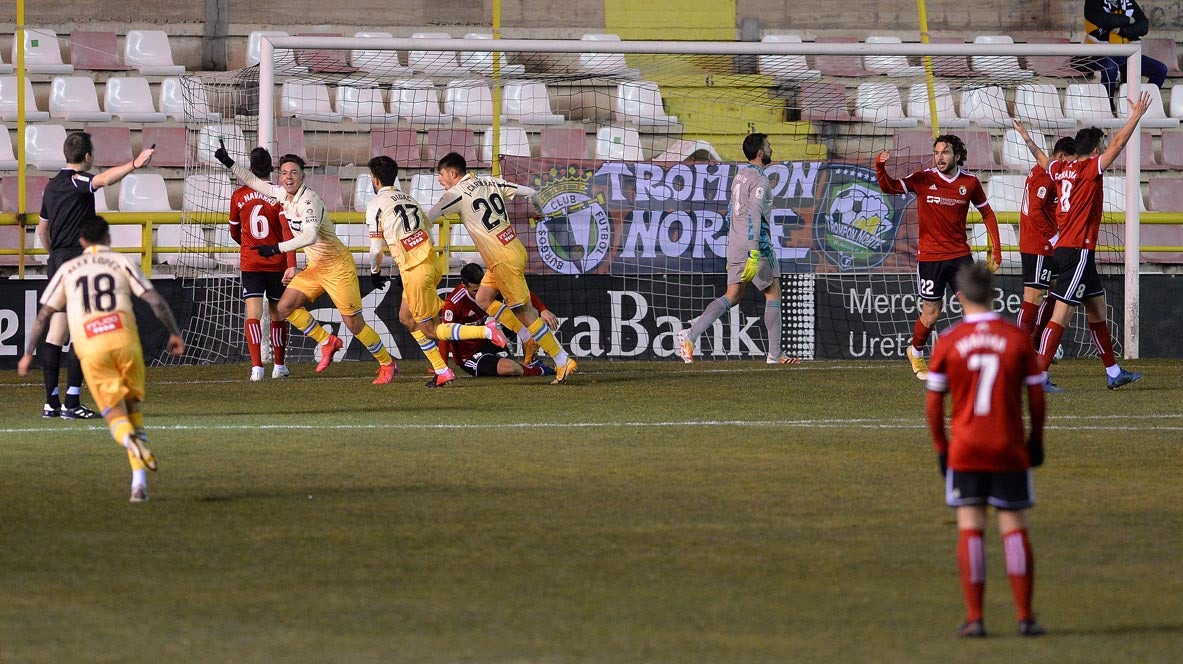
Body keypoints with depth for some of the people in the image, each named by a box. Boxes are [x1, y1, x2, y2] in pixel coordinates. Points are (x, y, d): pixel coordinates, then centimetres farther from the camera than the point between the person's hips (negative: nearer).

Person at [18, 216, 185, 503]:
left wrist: (29, 353, 24)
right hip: (125, 340, 0)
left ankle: (130, 440, -36)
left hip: (91, 350, 0)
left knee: (116, 416, 2)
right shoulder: (122, 262, 13)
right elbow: (155, 300, 4)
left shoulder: (68, 270, 18)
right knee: (134, 409, 12)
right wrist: (174, 333, 12)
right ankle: (139, 482, -1)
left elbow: (44, 314, 18)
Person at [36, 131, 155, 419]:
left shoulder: (53, 185, 16)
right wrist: (134, 164, -48)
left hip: (57, 262, 9)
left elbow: (42, 228, 27)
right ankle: (71, 403, -12)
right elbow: (104, 179, -33)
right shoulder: (75, 181, -10)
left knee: (56, 333, 10)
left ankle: (52, 402, 11)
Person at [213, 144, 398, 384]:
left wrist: (277, 248, -40)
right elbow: (253, 181, 17)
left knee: (354, 323, -7)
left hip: (337, 265, -8)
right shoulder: (282, 193, 2)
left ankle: (387, 364, 10)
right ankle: (327, 342, 14)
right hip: (314, 267, 8)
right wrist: (229, 164, 8)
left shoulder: (308, 200, -24)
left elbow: (309, 237, -37)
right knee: (286, 307, -1)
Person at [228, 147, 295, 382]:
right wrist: (291, 265, -18)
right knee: (278, 314, 15)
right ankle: (279, 366, 24)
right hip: (277, 264, 0)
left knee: (253, 315, -6)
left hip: (250, 264, 0)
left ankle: (256, 365, -22)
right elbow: (287, 232, -16)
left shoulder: (238, 196, 0)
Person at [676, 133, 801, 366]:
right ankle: (774, 354, 6)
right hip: (756, 245, -8)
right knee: (773, 293, 4)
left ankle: (691, 335, -10)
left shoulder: (740, 176, 16)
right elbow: (754, 216, -22)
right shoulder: (759, 179, -12)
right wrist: (754, 255, -27)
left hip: (735, 247, 8)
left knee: (731, 297, 7)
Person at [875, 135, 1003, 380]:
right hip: (929, 256, -2)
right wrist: (880, 168, -32)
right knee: (932, 313, 4)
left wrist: (995, 248, 8)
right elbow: (889, 187, -12)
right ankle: (915, 352, 31)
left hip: (959, 255, 2)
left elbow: (987, 213, 13)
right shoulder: (924, 179, -5)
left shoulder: (970, 183, 1)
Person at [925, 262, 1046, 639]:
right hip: (1009, 451, 0)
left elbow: (934, 402, 0)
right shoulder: (1018, 339, -2)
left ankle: (974, 618, -2)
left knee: (970, 529, 2)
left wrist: (940, 447, 11)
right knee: (1015, 529, 5)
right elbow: (1036, 395, 3)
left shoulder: (946, 343, -2)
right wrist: (1036, 441, 15)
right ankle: (1025, 617, 3)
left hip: (964, 450, 0)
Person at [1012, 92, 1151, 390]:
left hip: (1065, 247, 10)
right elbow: (1117, 143, -14)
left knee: (1098, 309, 16)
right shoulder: (1090, 169, -12)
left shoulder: (1062, 168, 11)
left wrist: (1028, 140, 50)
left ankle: (1113, 372, 22)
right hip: (1078, 250, -10)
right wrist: (1136, 115, -6)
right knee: (1062, 313, -11)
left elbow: (1043, 161, 32)